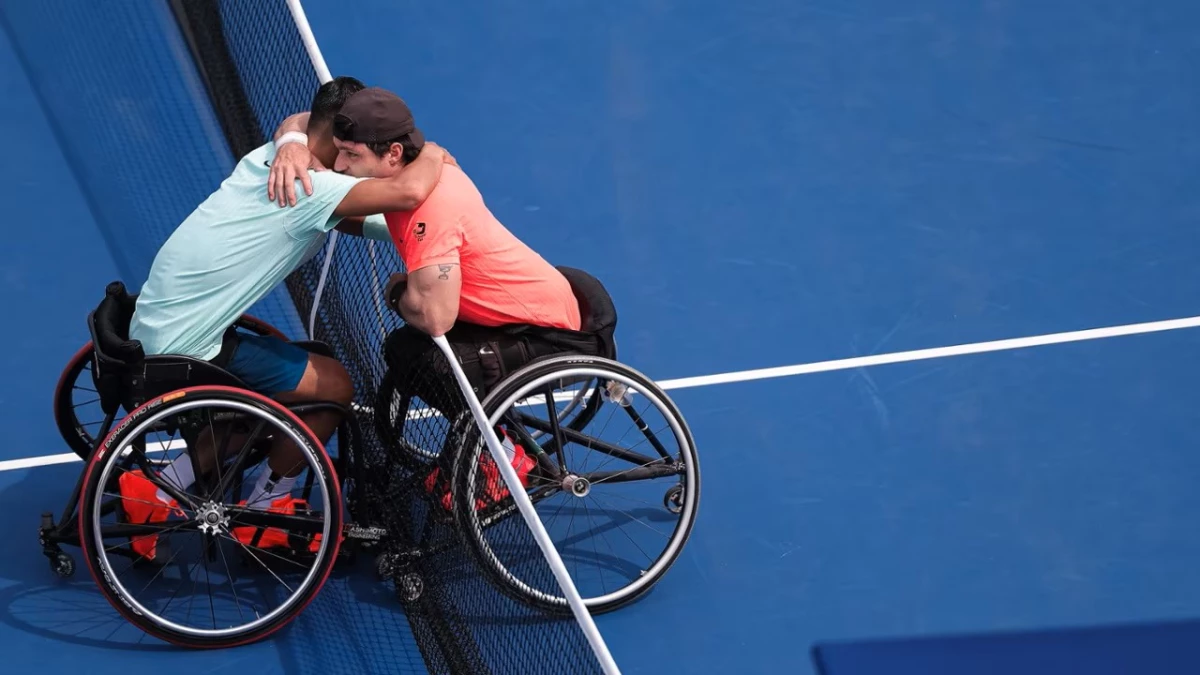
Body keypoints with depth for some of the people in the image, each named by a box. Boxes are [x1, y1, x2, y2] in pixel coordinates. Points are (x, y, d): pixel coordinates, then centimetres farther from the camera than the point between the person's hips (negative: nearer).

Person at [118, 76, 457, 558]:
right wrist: (432, 154, -14)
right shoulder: (310, 188, -21)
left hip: (156, 327, 9)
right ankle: (262, 513, 16)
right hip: (183, 350, -9)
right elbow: (408, 192, -35)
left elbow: (353, 220, 19)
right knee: (332, 387, -1)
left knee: (277, 404, 23)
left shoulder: (269, 159, 7)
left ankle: (158, 493, 19)